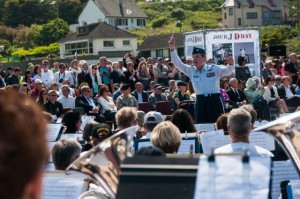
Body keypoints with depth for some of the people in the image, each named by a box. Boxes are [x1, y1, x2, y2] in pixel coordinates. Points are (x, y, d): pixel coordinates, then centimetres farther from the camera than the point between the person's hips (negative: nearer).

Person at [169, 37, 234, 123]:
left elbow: (227, 71, -9)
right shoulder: (191, 70, 11)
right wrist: (172, 48, -5)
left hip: (214, 100, -3)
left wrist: (230, 64, -32)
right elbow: (178, 63, 6)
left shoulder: (214, 69, 1)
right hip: (200, 101, 3)